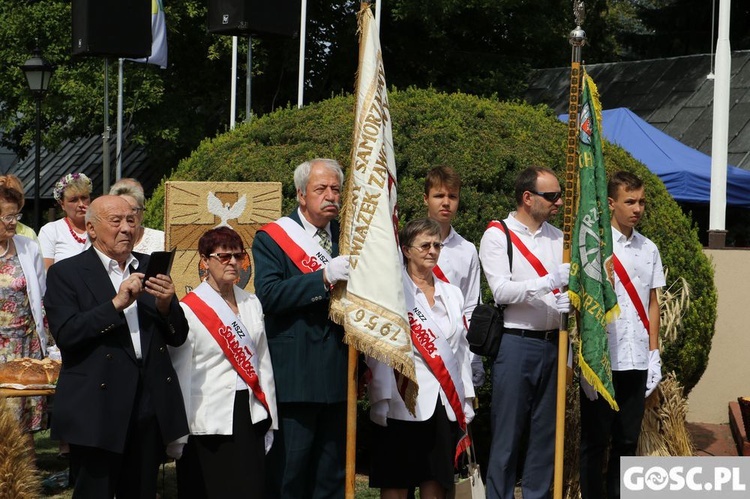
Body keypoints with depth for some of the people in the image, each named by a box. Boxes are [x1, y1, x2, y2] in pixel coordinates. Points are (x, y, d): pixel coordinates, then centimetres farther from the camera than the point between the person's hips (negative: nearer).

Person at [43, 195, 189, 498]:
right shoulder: (66, 273, 0)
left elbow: (178, 337, 12)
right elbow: (65, 334, -13)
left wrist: (166, 305, -8)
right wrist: (116, 304, -19)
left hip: (151, 405, 4)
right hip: (98, 408, -4)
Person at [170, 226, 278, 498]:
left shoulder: (251, 303, 9)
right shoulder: (189, 309, -6)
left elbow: (262, 362, 12)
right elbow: (181, 373, -5)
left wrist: (270, 420, 11)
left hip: (250, 416, 5)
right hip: (209, 423, -5)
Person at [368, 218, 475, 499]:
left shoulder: (452, 294, 17)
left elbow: (461, 349, 18)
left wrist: (466, 401, 13)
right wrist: (382, 399, -14)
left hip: (446, 403, 5)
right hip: (404, 402, -5)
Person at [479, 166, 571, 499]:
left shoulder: (558, 239, 13)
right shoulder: (497, 235, -3)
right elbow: (502, 290, -14)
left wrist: (570, 300, -9)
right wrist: (549, 282, -22)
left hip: (552, 344, 5)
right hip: (515, 343, -5)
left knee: (546, 432, 9)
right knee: (507, 433, -1)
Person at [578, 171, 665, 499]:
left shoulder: (649, 249, 11)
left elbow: (652, 304, 14)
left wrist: (654, 355, 9)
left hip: (637, 362, 5)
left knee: (628, 441, 9)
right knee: (595, 441, 3)